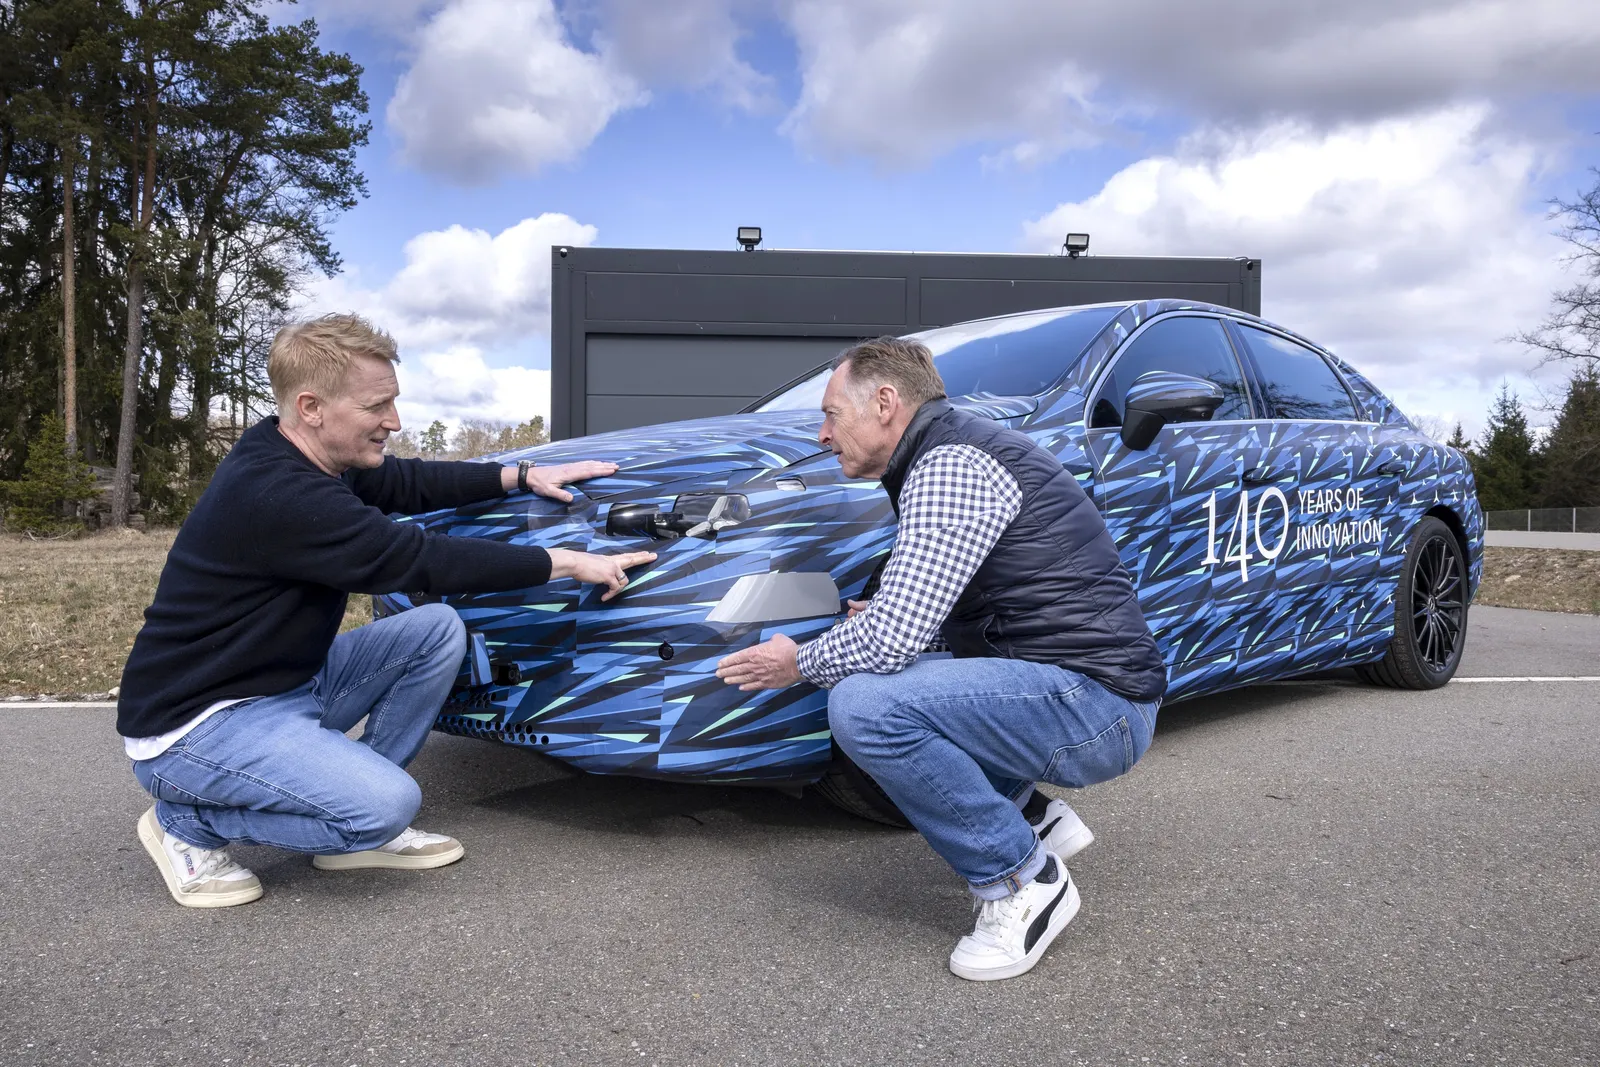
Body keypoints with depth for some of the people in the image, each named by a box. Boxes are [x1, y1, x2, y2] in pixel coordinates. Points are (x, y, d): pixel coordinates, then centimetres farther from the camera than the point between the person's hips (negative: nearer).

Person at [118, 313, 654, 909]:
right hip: (192, 724, -10)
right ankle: (187, 825, -1)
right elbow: (422, 560, -28)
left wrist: (522, 477, 7)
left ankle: (361, 825, 6)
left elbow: (407, 483, 14)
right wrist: (568, 564, -21)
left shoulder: (296, 458, 1)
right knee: (389, 804, -27)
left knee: (438, 631, -2)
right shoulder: (276, 493, -29)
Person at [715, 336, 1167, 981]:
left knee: (865, 705, -26)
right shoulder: (950, 452, 14)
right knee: (870, 681, 17)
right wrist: (880, 620, 12)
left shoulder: (950, 465, -17)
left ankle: (1024, 882, -8)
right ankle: (1034, 817, 15)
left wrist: (799, 664, -5)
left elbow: (893, 639, -24)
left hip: (1099, 705, -10)